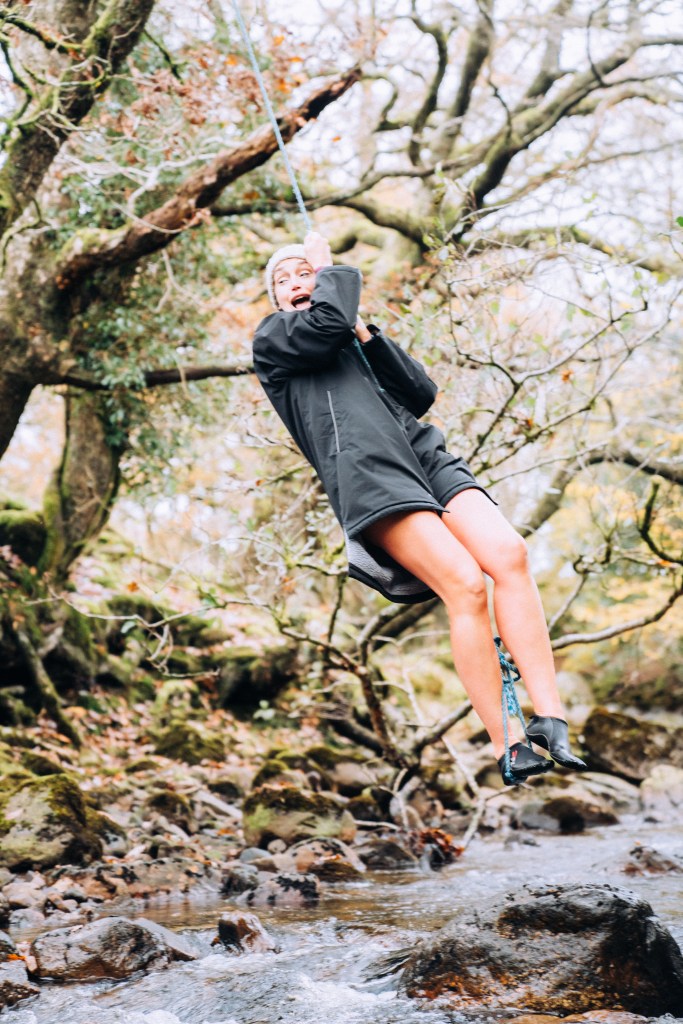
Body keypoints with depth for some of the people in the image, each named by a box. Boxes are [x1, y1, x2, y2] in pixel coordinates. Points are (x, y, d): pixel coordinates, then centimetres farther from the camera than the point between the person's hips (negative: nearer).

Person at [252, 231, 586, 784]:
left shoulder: (353, 340, 33)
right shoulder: (272, 338, 19)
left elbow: (422, 394, 19)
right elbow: (328, 321, -4)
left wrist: (367, 335, 12)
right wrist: (337, 272, 15)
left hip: (426, 454, 5)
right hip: (367, 472, -5)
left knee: (509, 554, -21)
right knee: (466, 585, -24)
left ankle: (550, 719, -24)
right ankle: (506, 749, -21)